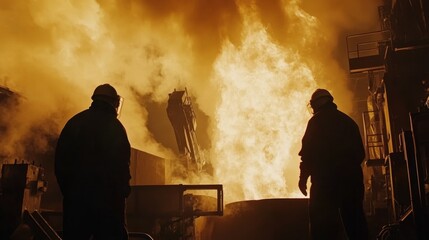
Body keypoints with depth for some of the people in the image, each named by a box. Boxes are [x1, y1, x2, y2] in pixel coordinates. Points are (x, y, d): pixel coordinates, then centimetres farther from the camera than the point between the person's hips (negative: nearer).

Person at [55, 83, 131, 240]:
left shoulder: (74, 122, 10)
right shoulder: (114, 126, -6)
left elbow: (60, 158, 9)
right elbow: (122, 164, -14)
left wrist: (67, 189, 13)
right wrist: (122, 190, -1)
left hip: (75, 193, 5)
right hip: (107, 196, -5)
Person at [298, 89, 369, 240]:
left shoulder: (317, 121, -2)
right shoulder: (348, 121, 18)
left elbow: (308, 151, -12)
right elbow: (360, 152, 19)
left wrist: (303, 177, -8)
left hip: (326, 179, -6)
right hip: (351, 177, 7)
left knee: (322, 224, -4)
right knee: (354, 218, 14)